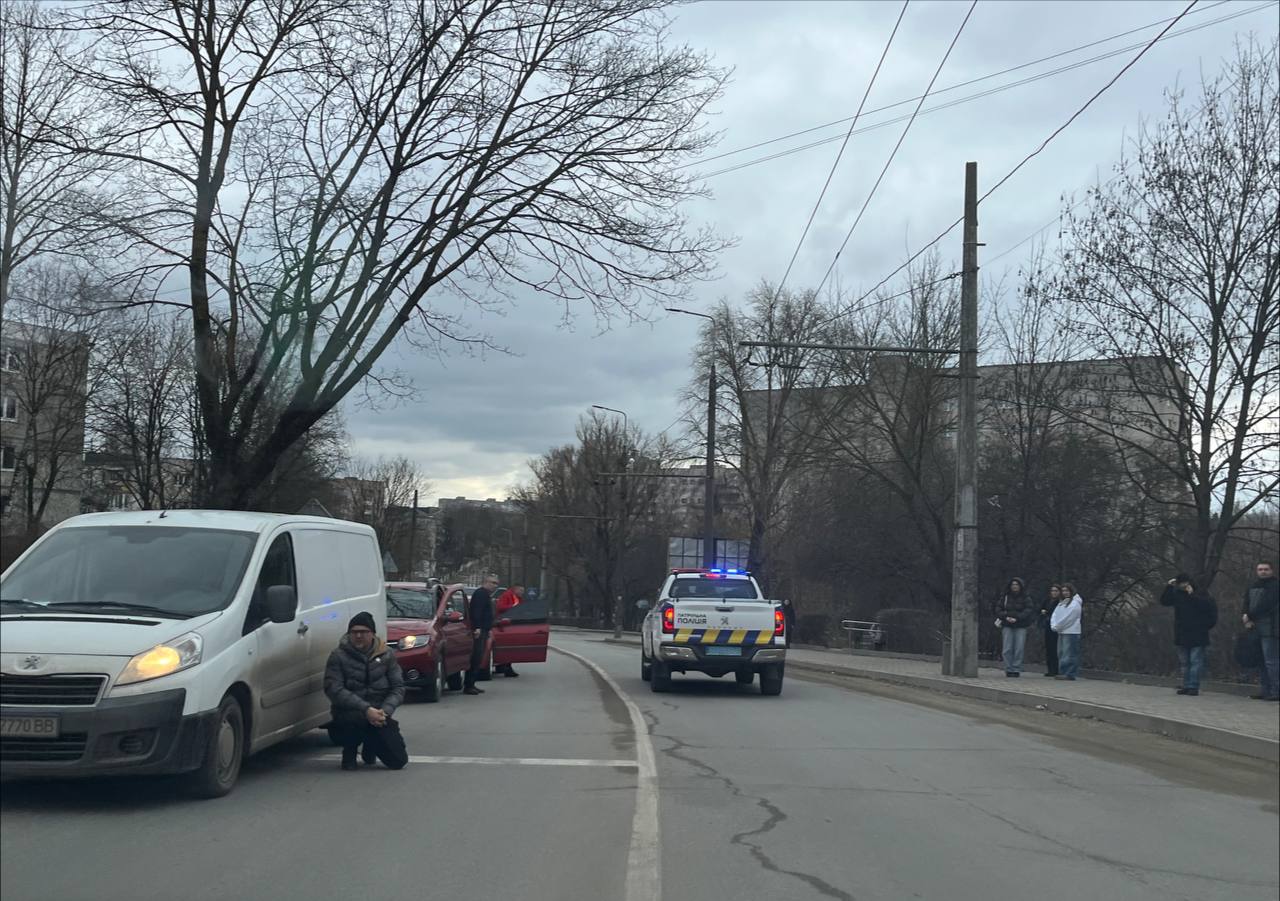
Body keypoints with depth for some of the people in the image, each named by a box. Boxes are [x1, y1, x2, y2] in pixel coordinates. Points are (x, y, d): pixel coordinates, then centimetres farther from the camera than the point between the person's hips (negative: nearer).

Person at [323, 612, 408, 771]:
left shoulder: (386, 654, 5)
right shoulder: (338, 656, -5)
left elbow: (398, 687, 4)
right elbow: (334, 690, -15)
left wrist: (385, 710, -16)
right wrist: (366, 709, -24)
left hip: (378, 714, 3)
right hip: (348, 714, -3)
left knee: (399, 761, -9)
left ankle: (370, 747, 27)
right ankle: (349, 750, -3)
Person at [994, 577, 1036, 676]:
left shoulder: (1026, 598, 3)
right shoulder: (1005, 597, 10)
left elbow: (1029, 610, -8)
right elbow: (998, 609, 8)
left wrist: (1017, 618, -18)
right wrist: (1006, 617, -10)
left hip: (1020, 627, -2)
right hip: (1007, 626, 2)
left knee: (1019, 649, -5)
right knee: (1008, 649, -2)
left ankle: (1016, 670, -2)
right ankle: (1008, 669, 3)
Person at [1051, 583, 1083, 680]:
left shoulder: (1075, 603, -9)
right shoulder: (1062, 602, 18)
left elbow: (1067, 618, -15)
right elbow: (1055, 614, 11)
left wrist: (1057, 626, -9)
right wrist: (1053, 625, -6)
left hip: (1071, 632, -9)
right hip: (1062, 632, 9)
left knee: (1069, 654, -9)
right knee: (1061, 653, 10)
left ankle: (1070, 674, -9)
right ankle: (1063, 672, 14)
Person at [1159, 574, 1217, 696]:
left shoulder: (1200, 593, -4)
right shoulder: (1177, 594, 9)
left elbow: (1206, 605, -20)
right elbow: (1164, 601, 4)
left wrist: (1192, 595, -20)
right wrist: (1169, 587, -5)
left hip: (1197, 635, -6)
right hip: (1182, 634, 6)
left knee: (1195, 661, -6)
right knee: (1184, 662, 9)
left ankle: (1193, 686, -6)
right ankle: (1186, 685, 14)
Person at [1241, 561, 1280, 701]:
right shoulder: (1253, 587, 19)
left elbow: (1265, 605, -14)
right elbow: (1246, 605, 14)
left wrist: (1249, 616, -8)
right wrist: (1245, 618, -6)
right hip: (1256, 629, 8)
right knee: (1263, 661, 8)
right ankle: (1266, 691, 12)